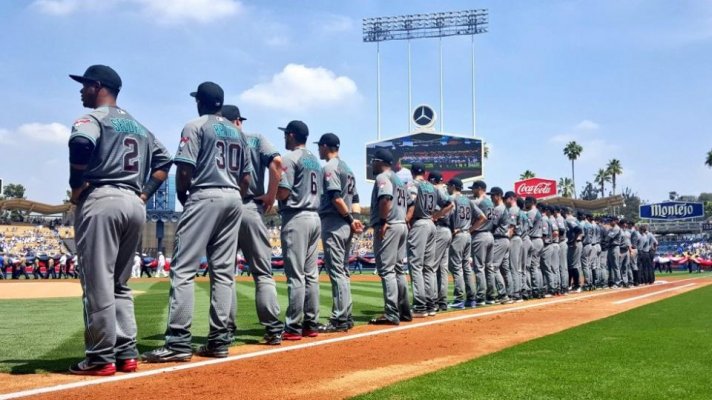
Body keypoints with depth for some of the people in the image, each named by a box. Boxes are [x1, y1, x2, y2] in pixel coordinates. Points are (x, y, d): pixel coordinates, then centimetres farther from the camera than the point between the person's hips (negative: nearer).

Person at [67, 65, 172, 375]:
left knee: (97, 283, -5)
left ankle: (101, 358, -4)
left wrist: (76, 189, -12)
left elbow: (81, 143, -22)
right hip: (135, 205, 7)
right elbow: (163, 160, 23)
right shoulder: (139, 126, 22)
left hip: (101, 201, -7)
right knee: (120, 284, 13)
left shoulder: (93, 118, -1)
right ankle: (126, 354, 11)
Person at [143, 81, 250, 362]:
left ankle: (179, 342, -15)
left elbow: (184, 171, -10)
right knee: (223, 271, 6)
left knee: (183, 269, -8)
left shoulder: (196, 126, -2)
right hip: (233, 199, 7)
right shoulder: (237, 132, 18)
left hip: (204, 197, -7)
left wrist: (182, 198, 5)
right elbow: (246, 179, 15)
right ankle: (219, 340, 5)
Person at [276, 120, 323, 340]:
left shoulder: (290, 158, -7)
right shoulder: (315, 160, 19)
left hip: (296, 218, -8)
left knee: (295, 275, -8)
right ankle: (311, 324, 12)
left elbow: (283, 192, -15)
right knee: (311, 274, 9)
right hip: (315, 217, 8)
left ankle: (293, 328, -6)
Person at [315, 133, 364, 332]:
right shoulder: (347, 168, 20)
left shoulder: (329, 167, -9)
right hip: (346, 226, 9)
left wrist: (350, 219, -15)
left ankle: (339, 320, -9)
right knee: (343, 271, 13)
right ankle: (346, 317, 16)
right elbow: (355, 199, 15)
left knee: (336, 272, -9)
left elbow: (336, 197, -20)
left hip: (333, 224, -9)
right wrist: (355, 220, 4)